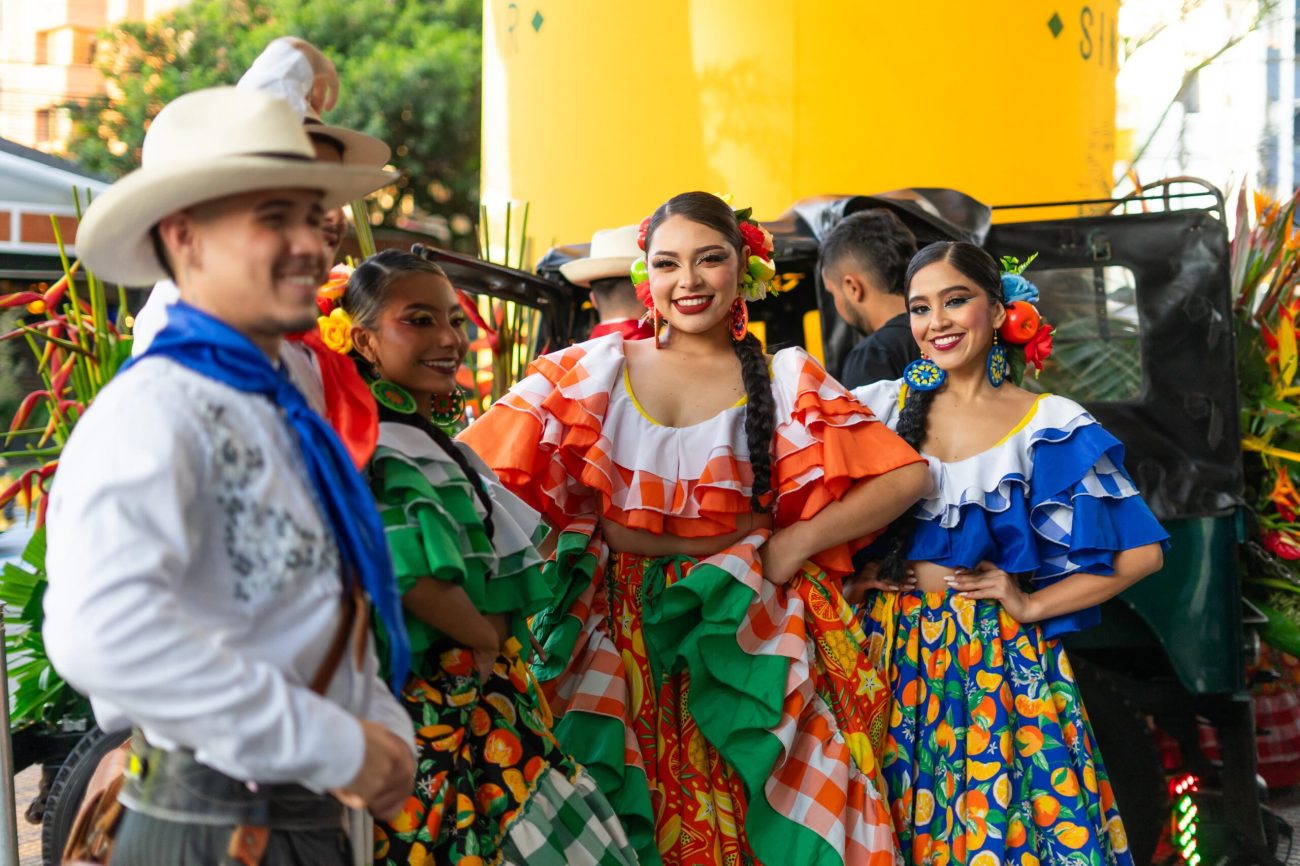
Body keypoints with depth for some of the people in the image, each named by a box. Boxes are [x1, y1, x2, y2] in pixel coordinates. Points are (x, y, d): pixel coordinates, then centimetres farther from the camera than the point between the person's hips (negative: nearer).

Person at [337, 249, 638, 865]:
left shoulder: (440, 441, 14)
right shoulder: (375, 449, -16)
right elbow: (409, 577, -28)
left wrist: (497, 639, 4)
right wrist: (485, 637, -12)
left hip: (485, 694, 9)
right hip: (432, 701, -9)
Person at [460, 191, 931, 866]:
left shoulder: (788, 380, 4)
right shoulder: (595, 369, 5)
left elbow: (906, 476, 0)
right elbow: (469, 464, -3)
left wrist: (795, 544, -8)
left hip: (743, 636, 0)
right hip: (617, 634, 1)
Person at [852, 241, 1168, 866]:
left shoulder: (1052, 425, -1)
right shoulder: (879, 407, 3)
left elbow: (1141, 551, -1)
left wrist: (1031, 605, -4)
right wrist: (896, 570, -10)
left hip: (1001, 664, -1)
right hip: (896, 656, 1)